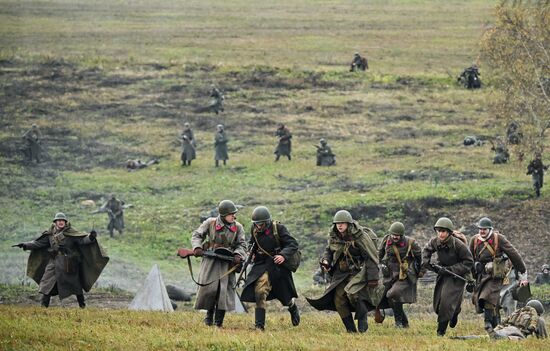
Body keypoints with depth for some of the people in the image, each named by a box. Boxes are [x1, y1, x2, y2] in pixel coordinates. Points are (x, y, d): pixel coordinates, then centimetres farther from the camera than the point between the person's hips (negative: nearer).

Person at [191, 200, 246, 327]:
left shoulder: (237, 227, 6)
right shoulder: (210, 223, 0)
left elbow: (242, 245, 6)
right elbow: (197, 235, 5)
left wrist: (238, 254, -14)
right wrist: (197, 247, -13)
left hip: (227, 263, 1)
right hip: (210, 260, -1)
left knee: (225, 289, -6)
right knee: (209, 287, -8)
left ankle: (219, 320, 0)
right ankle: (209, 314, 16)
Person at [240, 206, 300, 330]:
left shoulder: (278, 228, -17)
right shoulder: (254, 230, -2)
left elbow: (293, 244, -18)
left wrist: (283, 255, -34)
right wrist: (251, 253, -1)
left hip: (278, 265, -3)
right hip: (262, 265, 3)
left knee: (284, 294, 13)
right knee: (259, 292, -17)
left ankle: (293, 308, 49)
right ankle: (259, 324, -17)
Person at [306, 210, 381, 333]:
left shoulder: (360, 236, -17)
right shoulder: (334, 236, 1)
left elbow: (371, 257, -16)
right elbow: (329, 250, 19)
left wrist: (373, 278, -20)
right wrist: (325, 260, -4)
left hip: (359, 272, -6)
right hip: (342, 272, 7)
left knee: (353, 293, -28)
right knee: (338, 299, -3)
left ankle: (363, 322, -7)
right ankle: (351, 329, 7)